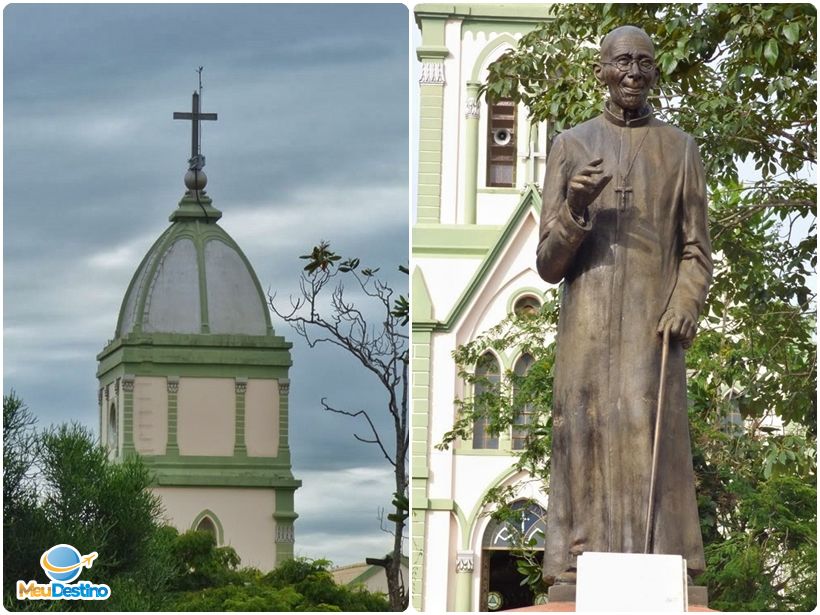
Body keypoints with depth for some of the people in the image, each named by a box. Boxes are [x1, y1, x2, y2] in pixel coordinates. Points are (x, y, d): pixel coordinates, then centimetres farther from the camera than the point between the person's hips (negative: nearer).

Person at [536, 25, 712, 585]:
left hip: (653, 328, -1)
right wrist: (575, 207, -11)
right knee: (585, 448, -9)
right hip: (586, 329, 1)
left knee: (652, 444, -12)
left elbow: (696, 252, 11)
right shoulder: (571, 147, 12)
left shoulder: (680, 149, 13)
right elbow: (549, 265, 8)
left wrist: (685, 307, -10)